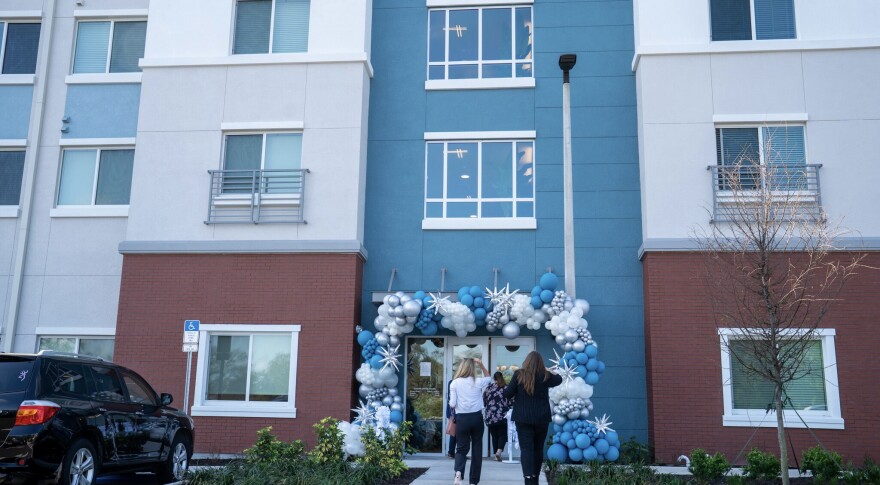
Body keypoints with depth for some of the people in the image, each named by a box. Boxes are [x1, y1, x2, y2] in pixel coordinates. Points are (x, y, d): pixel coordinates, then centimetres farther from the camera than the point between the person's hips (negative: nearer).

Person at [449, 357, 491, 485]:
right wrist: (481, 364, 11)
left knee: (461, 448, 9)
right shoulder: (478, 382, 0)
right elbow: (489, 378, 23)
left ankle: (458, 472, -19)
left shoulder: (455, 383, -5)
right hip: (476, 418, 1)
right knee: (477, 449, 11)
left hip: (462, 419, -1)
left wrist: (451, 404, 15)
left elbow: (452, 404, -7)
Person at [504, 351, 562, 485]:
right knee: (538, 448, 15)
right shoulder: (545, 376, -1)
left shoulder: (519, 375, -5)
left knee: (526, 448, -3)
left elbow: (507, 394, -2)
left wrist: (517, 393, 17)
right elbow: (559, 379, 20)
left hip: (523, 418, -2)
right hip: (542, 418, 2)